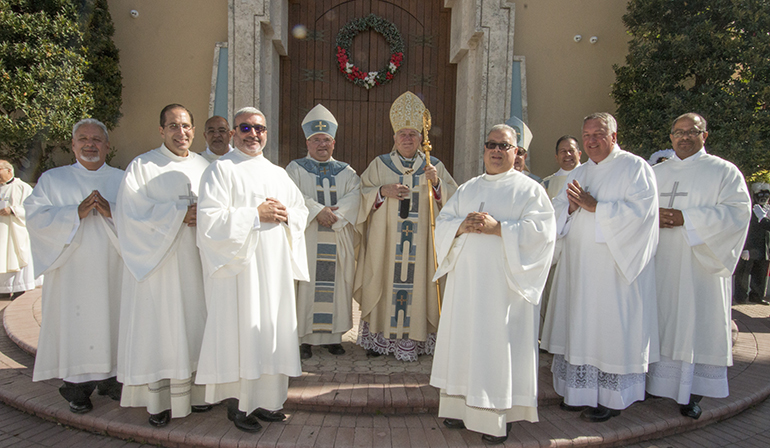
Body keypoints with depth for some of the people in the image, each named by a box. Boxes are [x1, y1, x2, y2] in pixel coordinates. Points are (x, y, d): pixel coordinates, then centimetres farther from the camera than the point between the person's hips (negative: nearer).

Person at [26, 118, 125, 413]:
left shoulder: (123, 180, 12)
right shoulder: (52, 179, 10)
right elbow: (35, 216, -3)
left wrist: (112, 211, -18)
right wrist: (76, 212, -17)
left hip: (112, 270, 1)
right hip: (72, 272, -1)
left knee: (112, 320, 4)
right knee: (74, 324, 0)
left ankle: (110, 378, 17)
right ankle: (77, 387, 11)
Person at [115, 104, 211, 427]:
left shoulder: (204, 166, 11)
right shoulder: (142, 166, -1)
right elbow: (132, 214, -10)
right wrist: (179, 213, -15)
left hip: (195, 260, 4)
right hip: (156, 261, -3)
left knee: (193, 325, 6)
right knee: (159, 326, 0)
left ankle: (192, 391, 19)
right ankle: (159, 400, 11)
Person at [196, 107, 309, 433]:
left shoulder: (278, 173, 17)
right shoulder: (221, 169, -2)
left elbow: (301, 211, 18)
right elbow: (210, 218, -13)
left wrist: (286, 215, -4)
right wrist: (256, 215, -16)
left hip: (275, 266, 6)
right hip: (239, 264, -6)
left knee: (272, 329, 8)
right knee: (242, 329, -4)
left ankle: (265, 399, 19)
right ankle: (238, 404, 9)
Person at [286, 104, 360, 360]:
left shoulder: (346, 171, 14)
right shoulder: (296, 168, 9)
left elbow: (354, 195, -3)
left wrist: (334, 214, -19)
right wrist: (318, 210, -21)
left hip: (338, 242, 2)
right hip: (306, 238, -2)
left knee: (336, 286, 2)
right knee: (307, 285, -3)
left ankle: (332, 336, 11)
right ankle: (305, 338, 4)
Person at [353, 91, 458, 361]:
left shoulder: (434, 166, 9)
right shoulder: (380, 164, 8)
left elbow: (453, 198, 3)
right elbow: (362, 194, 5)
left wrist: (436, 183, -15)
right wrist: (383, 191, -12)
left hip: (420, 241, 0)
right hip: (385, 239, 0)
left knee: (415, 282, -1)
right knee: (384, 282, 1)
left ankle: (409, 341, 8)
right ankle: (379, 337, 13)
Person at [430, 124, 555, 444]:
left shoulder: (528, 188, 2)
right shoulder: (467, 188, 17)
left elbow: (540, 229, -10)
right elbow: (443, 221, 13)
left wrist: (498, 228, -19)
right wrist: (461, 226, -9)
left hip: (504, 283, -5)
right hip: (466, 280, 5)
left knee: (498, 344, -3)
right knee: (464, 340, 8)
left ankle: (498, 418, 7)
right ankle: (461, 406, 19)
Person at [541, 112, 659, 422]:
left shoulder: (635, 167, -3)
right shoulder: (578, 173, 17)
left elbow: (639, 210, -16)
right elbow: (557, 210, 14)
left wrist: (593, 205, -19)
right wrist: (571, 207, -8)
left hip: (614, 266, -6)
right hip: (579, 266, 6)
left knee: (610, 326, -1)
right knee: (580, 326, 8)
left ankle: (611, 398, 11)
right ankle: (582, 391, 19)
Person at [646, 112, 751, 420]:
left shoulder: (724, 171, 3)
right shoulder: (655, 173, 15)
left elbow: (738, 210, -9)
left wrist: (687, 218, -17)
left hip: (700, 264, -3)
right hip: (661, 264, 3)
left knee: (698, 323, -2)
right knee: (661, 320, 6)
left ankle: (693, 393, 6)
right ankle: (658, 381, 16)